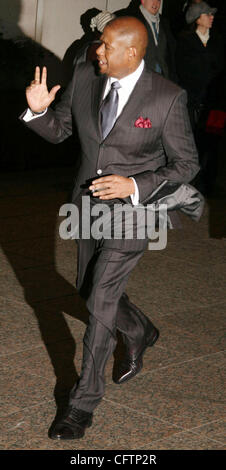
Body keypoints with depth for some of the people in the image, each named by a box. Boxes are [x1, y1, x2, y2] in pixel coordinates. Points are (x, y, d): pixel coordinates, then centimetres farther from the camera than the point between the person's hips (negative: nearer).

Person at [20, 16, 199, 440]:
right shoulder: (85, 78, -4)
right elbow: (58, 131, 8)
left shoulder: (167, 97, -17)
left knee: (101, 301, -9)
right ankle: (140, 333, 51)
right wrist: (38, 110, -14)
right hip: (87, 205, 6)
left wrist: (135, 185, -23)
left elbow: (186, 164, -10)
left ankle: (84, 402, 4)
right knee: (89, 290, 20)